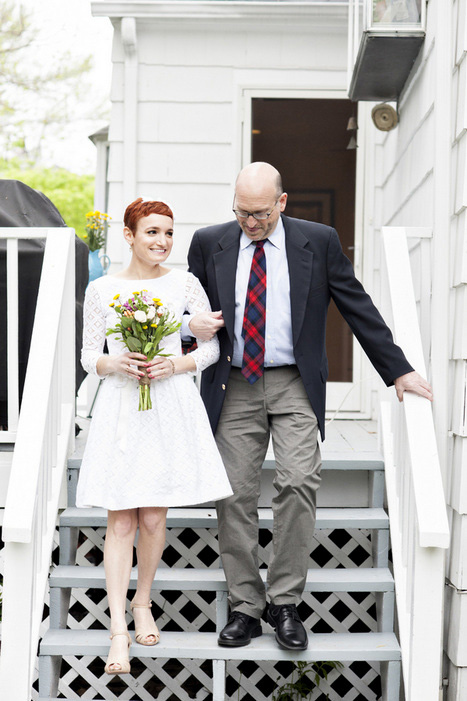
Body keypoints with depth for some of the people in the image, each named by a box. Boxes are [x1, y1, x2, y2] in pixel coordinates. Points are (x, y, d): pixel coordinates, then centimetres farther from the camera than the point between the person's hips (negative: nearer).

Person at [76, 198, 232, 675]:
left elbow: (211, 346, 7)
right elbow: (89, 355, 9)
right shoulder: (102, 290, 4)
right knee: (119, 522, -4)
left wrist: (178, 364, -10)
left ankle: (143, 604, 27)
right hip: (119, 408, 0)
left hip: (171, 407, 0)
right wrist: (115, 363, -11)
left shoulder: (184, 283, 3)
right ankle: (118, 630, -1)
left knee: (152, 518, 4)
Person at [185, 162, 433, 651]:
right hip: (234, 388, 2)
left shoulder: (318, 242, 3)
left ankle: (284, 602, -4)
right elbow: (187, 306, 15)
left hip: (294, 386, -1)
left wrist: (398, 371, 5)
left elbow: (358, 308, 7)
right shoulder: (209, 243, 6)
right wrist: (193, 324, -10)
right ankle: (244, 607, 11)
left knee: (298, 482, -17)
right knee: (235, 496, -1)